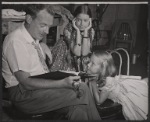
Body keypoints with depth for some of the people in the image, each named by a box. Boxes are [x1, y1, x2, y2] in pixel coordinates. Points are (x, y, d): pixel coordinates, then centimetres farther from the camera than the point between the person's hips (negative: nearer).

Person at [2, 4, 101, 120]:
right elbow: (26, 82, -21)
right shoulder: (15, 41, -16)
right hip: (23, 94, -8)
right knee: (82, 90, -20)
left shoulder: (35, 38, 12)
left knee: (78, 106, -18)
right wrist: (62, 83, -28)